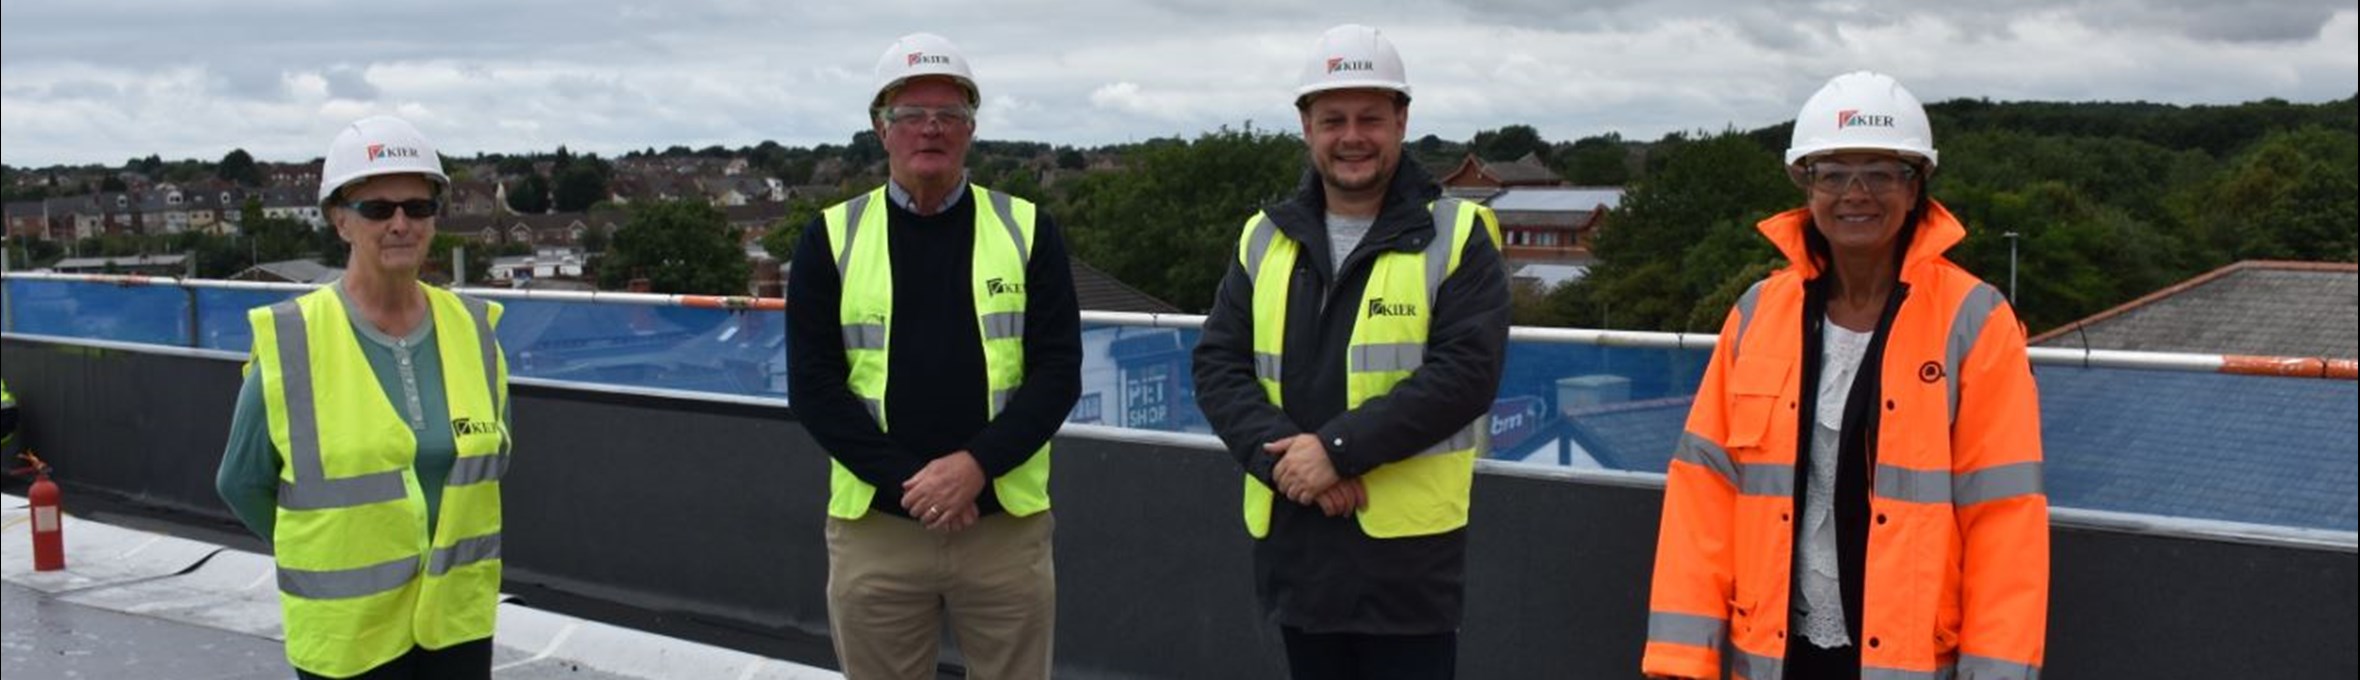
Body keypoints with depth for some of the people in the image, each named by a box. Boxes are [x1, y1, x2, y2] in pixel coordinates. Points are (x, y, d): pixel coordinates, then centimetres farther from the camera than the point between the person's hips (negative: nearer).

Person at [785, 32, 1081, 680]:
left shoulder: (1027, 229, 3)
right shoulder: (833, 237, 3)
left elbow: (1058, 370, -2)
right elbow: (813, 385, -2)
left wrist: (977, 464, -16)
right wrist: (907, 480, -13)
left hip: (1006, 525, 0)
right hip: (874, 527, 0)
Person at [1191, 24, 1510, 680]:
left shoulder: (1457, 238, -3)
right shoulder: (1266, 240, 10)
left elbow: (1465, 373, -15)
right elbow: (1217, 366, 3)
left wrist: (1338, 448, -20)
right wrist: (1282, 456, -14)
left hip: (1408, 551, -4)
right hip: (1294, 544, 4)